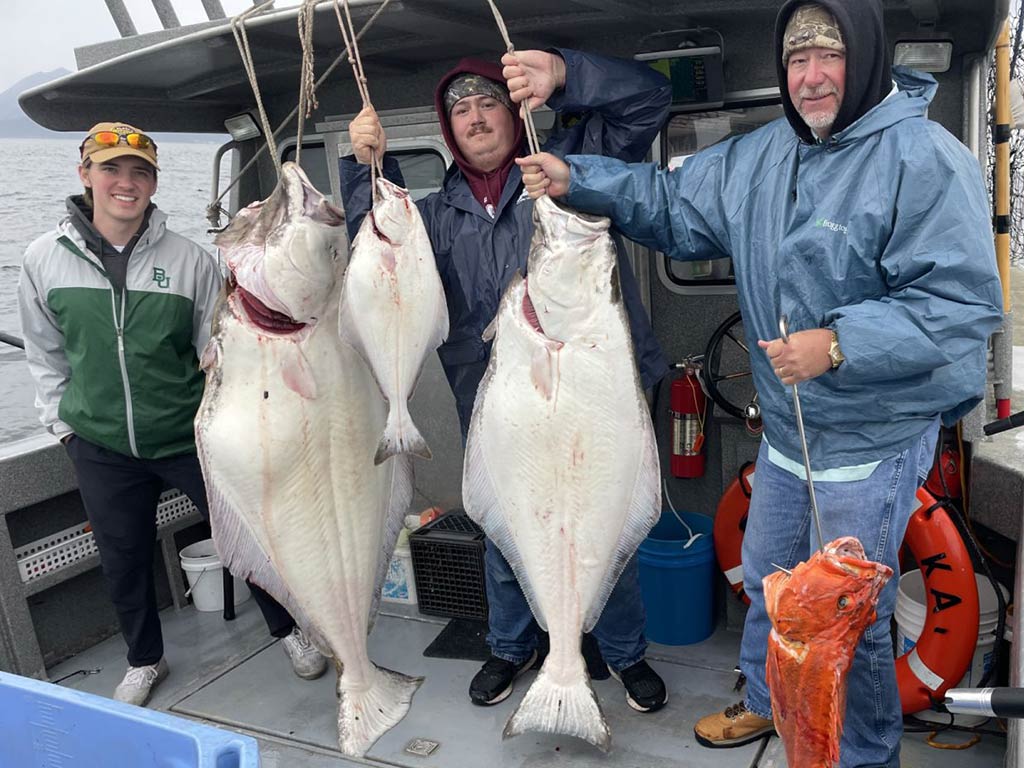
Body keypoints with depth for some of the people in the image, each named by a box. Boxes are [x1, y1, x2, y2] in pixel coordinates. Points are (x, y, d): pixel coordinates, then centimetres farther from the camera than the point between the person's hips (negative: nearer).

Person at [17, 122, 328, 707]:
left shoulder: (189, 259, -9)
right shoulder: (45, 259, -2)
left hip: (189, 434, -2)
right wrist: (62, 420, 8)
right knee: (123, 558, 17)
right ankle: (145, 661, 42)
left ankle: (290, 629, 34)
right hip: (100, 446, 2)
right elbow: (45, 353, 10)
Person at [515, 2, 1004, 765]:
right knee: (768, 580, 24)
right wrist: (575, 179, -3)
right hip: (785, 428, 7)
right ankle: (768, 701, 51)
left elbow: (964, 303, -23)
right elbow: (674, 204, 8)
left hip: (873, 441, -7)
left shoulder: (926, 160, -20)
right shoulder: (760, 155, 3)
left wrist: (839, 344, -30)